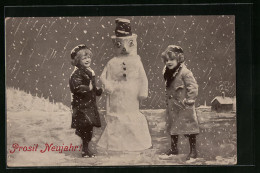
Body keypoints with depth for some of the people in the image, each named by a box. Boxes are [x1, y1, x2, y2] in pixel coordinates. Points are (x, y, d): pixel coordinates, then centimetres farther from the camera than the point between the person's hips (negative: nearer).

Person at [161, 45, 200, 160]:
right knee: (172, 127, 16)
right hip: (172, 107, 8)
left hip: (183, 107, -8)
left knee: (189, 128, -2)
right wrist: (168, 100, 13)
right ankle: (173, 149, 29)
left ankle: (193, 151, 7)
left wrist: (189, 100, -19)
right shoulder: (168, 73, 8)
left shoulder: (185, 73, -16)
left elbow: (193, 86, -19)